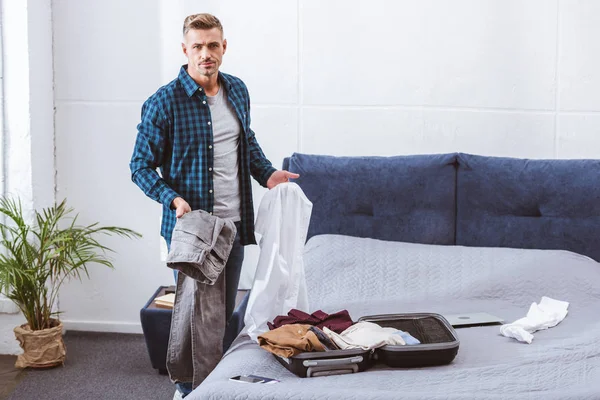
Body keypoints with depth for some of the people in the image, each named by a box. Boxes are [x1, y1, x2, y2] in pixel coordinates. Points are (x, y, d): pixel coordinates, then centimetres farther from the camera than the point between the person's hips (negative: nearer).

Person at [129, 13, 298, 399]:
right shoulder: (163, 103, -13)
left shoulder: (237, 90, 5)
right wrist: (173, 199, -23)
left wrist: (267, 172, 5)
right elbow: (141, 166, -8)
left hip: (234, 223, 6)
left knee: (224, 313, 15)